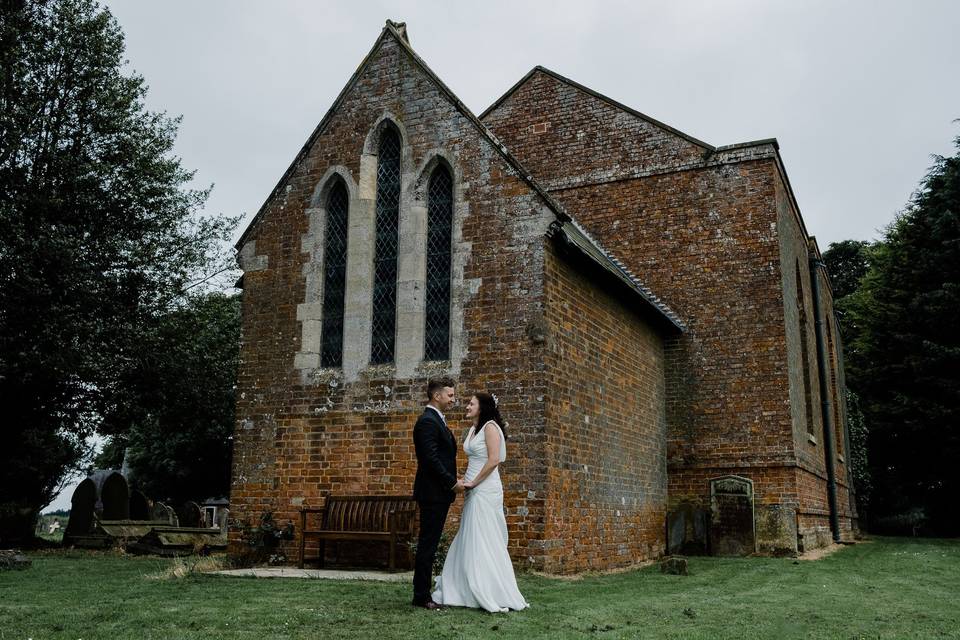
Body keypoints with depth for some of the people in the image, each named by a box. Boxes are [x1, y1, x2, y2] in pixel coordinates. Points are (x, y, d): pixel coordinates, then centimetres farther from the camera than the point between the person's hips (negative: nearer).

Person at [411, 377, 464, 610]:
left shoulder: (436, 420, 18)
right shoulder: (428, 421, -15)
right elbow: (431, 459, -22)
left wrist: (453, 481, 11)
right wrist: (452, 483, -16)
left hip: (439, 493, 10)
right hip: (432, 493, -10)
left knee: (429, 544, 13)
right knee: (427, 544, -4)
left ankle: (422, 593, 19)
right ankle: (421, 596, 3)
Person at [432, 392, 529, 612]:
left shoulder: (490, 426, -10)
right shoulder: (473, 429, 16)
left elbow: (493, 460, -19)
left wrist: (473, 483, -15)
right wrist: (466, 481, 6)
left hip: (485, 490, -9)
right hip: (473, 491, 9)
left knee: (484, 541, -5)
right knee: (468, 541, 10)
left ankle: (495, 596, 3)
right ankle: (470, 592, 18)